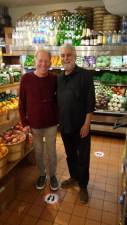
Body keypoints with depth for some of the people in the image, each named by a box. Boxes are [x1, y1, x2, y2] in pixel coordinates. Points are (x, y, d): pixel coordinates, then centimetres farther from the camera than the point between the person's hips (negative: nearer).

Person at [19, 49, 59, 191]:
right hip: (34, 124, 0)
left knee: (51, 151, 14)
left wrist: (59, 117, 1)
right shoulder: (26, 78, -8)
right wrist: (24, 122, -4)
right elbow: (22, 103, -3)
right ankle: (42, 174, 41)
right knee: (38, 152, 17)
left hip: (51, 123, 0)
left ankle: (52, 175, 38)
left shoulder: (54, 79, -6)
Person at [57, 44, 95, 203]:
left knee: (83, 157, 10)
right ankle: (74, 177, 43)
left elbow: (90, 102, -13)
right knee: (70, 154, 21)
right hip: (64, 125, 5)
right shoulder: (59, 78, 6)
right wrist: (58, 121, 11)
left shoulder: (85, 75, -11)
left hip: (80, 126, -5)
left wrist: (86, 124, -16)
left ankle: (83, 186, 30)